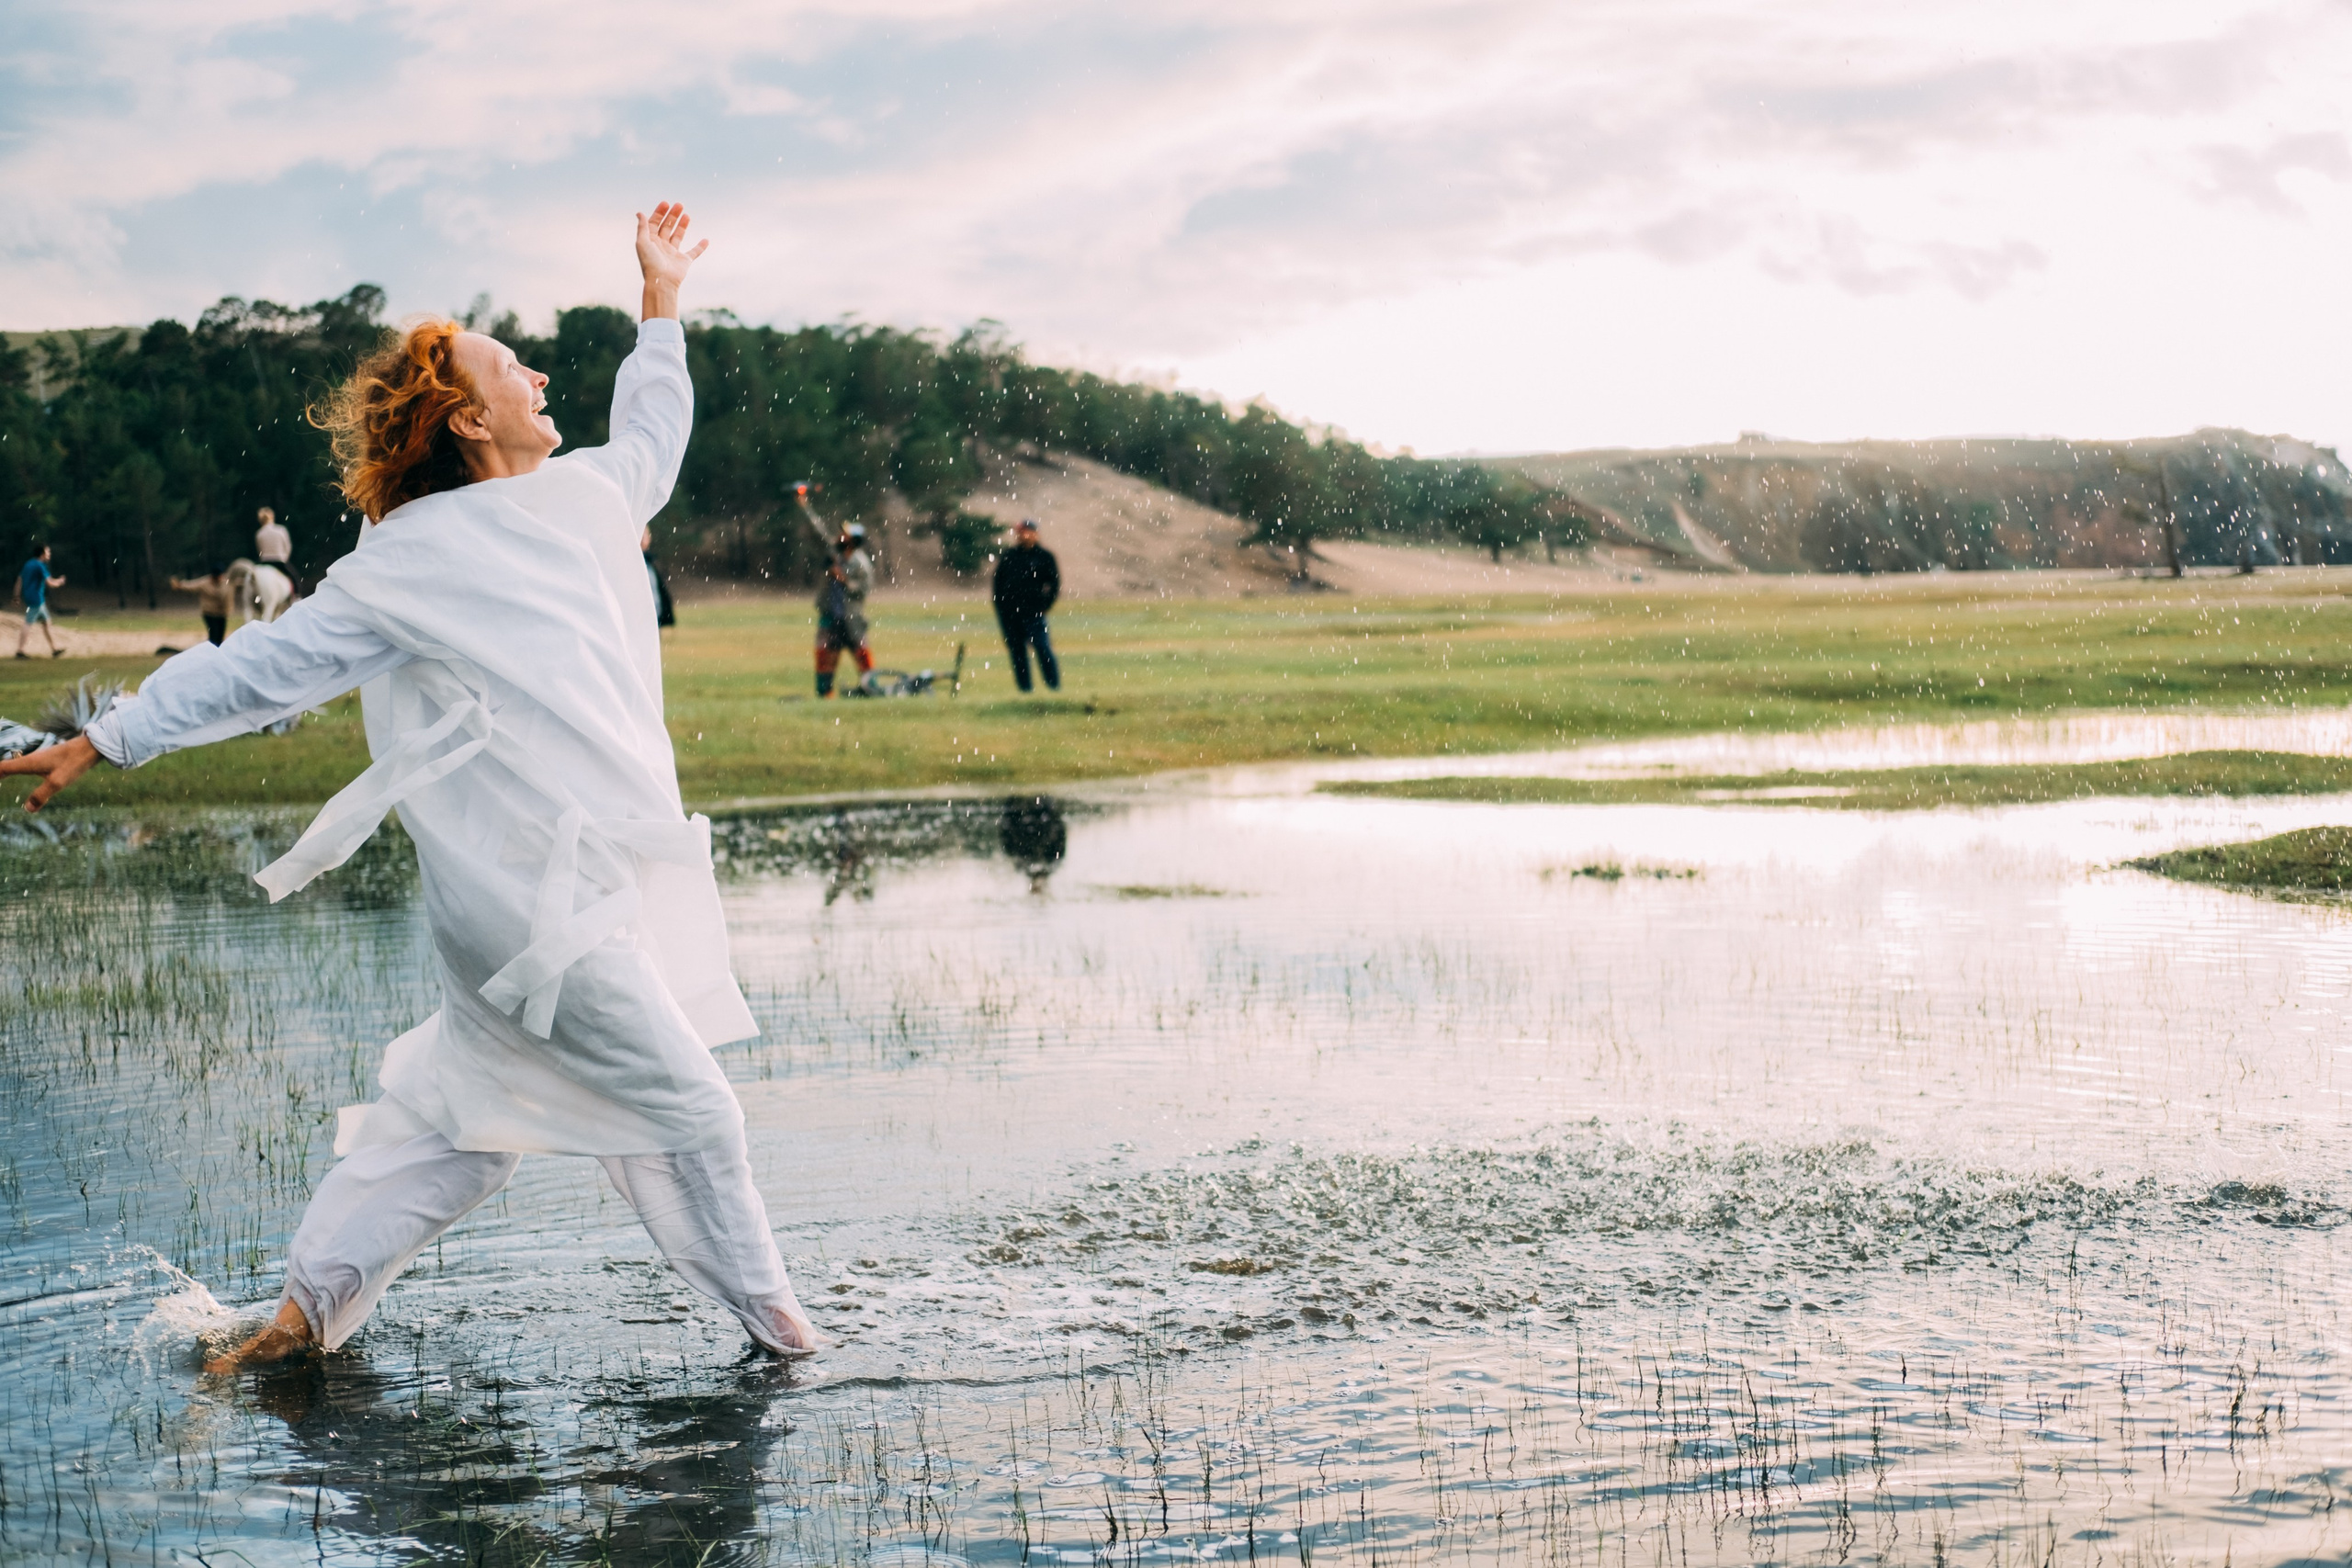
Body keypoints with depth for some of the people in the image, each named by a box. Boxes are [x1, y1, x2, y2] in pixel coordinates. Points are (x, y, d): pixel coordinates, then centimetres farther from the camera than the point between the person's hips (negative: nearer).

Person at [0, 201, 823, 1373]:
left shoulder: (583, 497, 10)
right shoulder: (409, 565, -11)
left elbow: (650, 439, 34)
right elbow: (262, 667, -6)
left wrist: (660, 301, 36)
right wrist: (105, 743, -3)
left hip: (603, 882, 8)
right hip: (534, 902, -8)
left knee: (466, 1111, 16)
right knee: (687, 1108, 1)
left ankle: (312, 1306, 23)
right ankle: (766, 1315, 18)